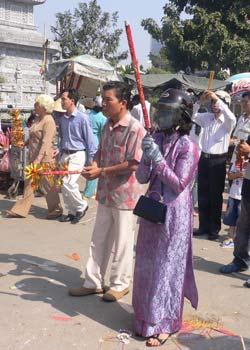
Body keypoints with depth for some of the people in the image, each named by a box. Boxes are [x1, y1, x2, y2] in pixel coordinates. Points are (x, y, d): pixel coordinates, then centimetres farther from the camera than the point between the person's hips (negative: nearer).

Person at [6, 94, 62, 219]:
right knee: (29, 184, 12)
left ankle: (56, 210, 18)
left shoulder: (48, 121, -17)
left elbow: (46, 143, -25)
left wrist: (38, 159, -30)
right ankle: (21, 210, 18)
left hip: (44, 158, -9)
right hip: (33, 157, 9)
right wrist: (25, 143, 11)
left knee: (47, 185, 2)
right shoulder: (38, 119, 11)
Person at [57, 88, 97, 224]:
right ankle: (72, 212, 21)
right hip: (65, 155, 7)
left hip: (77, 155, -7)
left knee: (67, 183, -16)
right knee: (64, 185, 7)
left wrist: (91, 159, -11)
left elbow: (90, 139, -10)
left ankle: (81, 206, 6)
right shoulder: (62, 119, 8)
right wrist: (60, 154, 12)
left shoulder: (82, 118, -11)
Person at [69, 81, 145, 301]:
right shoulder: (108, 126, 8)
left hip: (125, 195, -8)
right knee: (99, 240, 16)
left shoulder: (134, 128, -18)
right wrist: (94, 166, -4)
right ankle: (93, 282, 29)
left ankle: (120, 284, 26)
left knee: (122, 243, 8)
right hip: (106, 193, 8)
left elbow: (133, 164, -22)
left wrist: (101, 172, -20)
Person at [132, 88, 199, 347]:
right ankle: (147, 314, 32)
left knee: (167, 266, 4)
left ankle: (164, 324, 17)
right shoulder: (156, 140, 2)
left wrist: (158, 159, -21)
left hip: (174, 213, -5)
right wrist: (146, 157, -17)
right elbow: (142, 178, 1)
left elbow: (179, 184, -16)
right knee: (147, 264, 14)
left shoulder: (187, 147, -13)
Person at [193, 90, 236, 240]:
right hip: (204, 158, 4)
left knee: (215, 195, 4)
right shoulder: (206, 117, 6)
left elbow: (231, 117, -28)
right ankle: (204, 226, 23)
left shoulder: (228, 122, -7)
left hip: (218, 161, -4)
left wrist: (217, 99, -28)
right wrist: (200, 101, -12)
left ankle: (215, 228, 15)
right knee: (202, 194, 10)